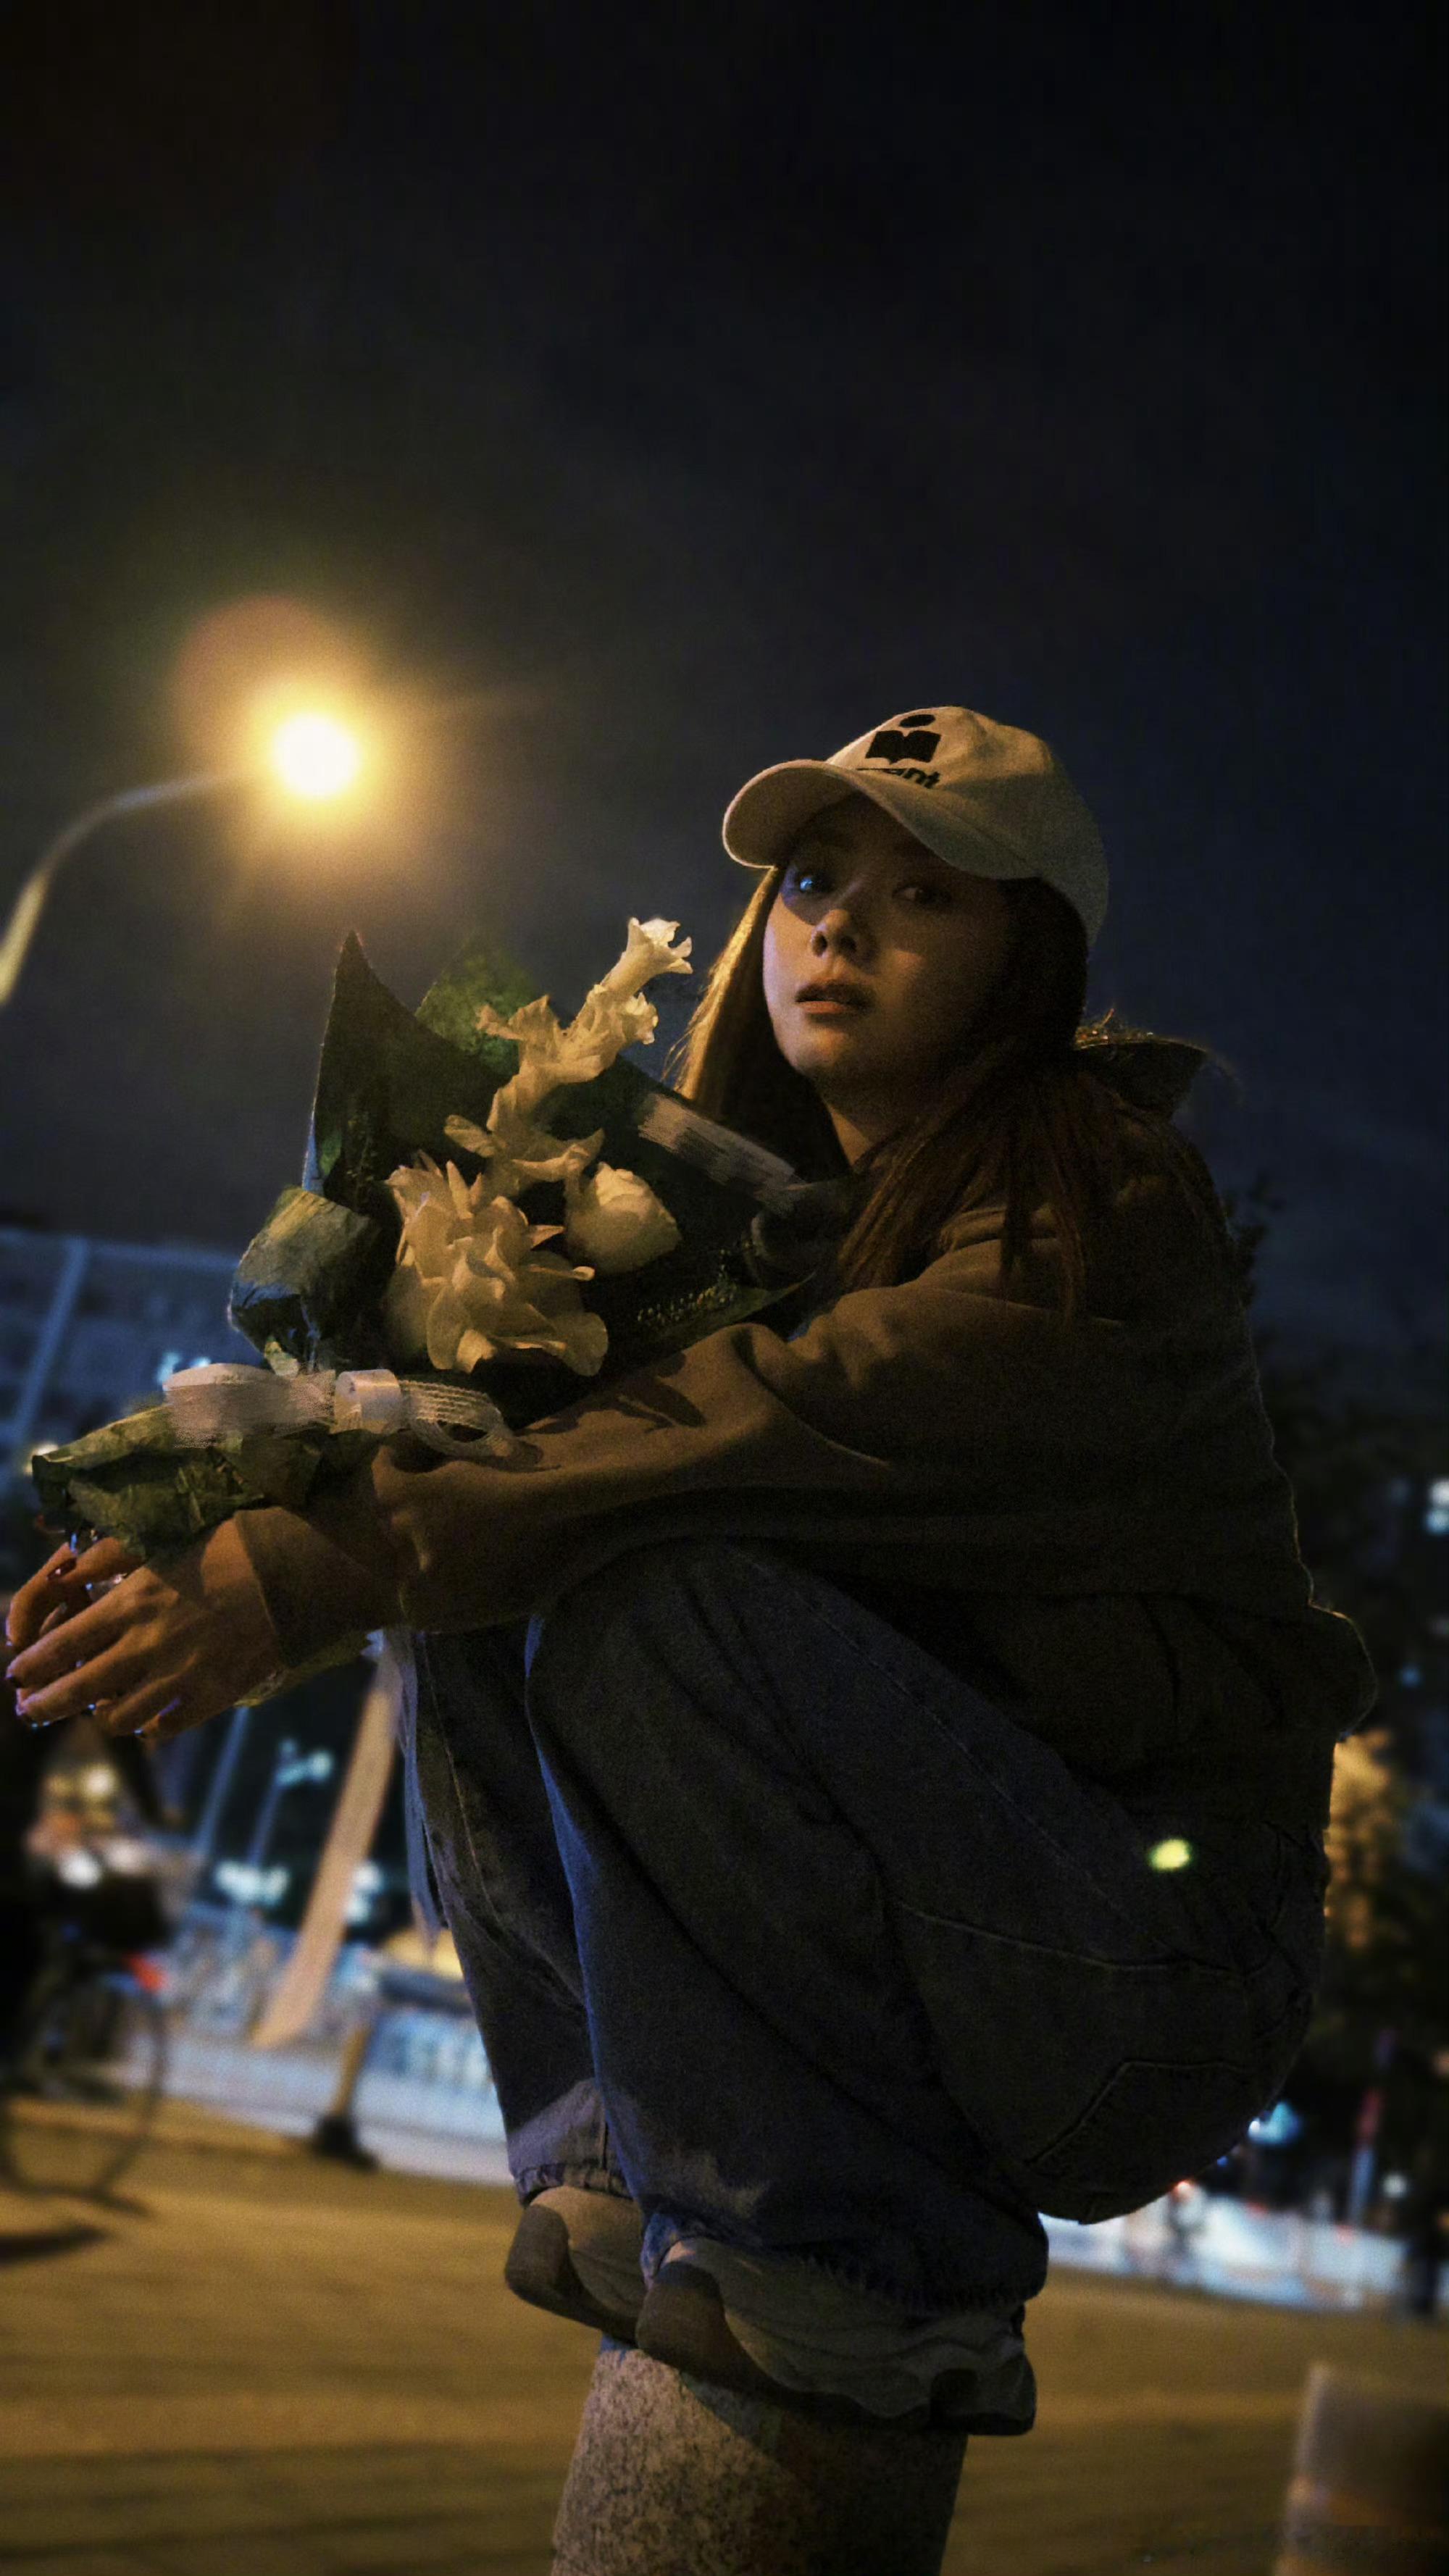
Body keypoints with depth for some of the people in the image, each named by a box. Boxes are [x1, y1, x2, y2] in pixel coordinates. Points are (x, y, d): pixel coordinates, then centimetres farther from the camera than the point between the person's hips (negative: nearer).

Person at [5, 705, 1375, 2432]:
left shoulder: (1094, 1216, -13)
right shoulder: (778, 1205, 10)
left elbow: (777, 1428, -29)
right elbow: (507, 1395, 3)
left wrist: (325, 1563, -31)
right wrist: (208, 1530, -16)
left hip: (1151, 1985, -7)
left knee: (649, 1596, -28)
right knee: (477, 1629, -4)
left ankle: (852, 2276, -16)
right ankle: (640, 2178, -1)